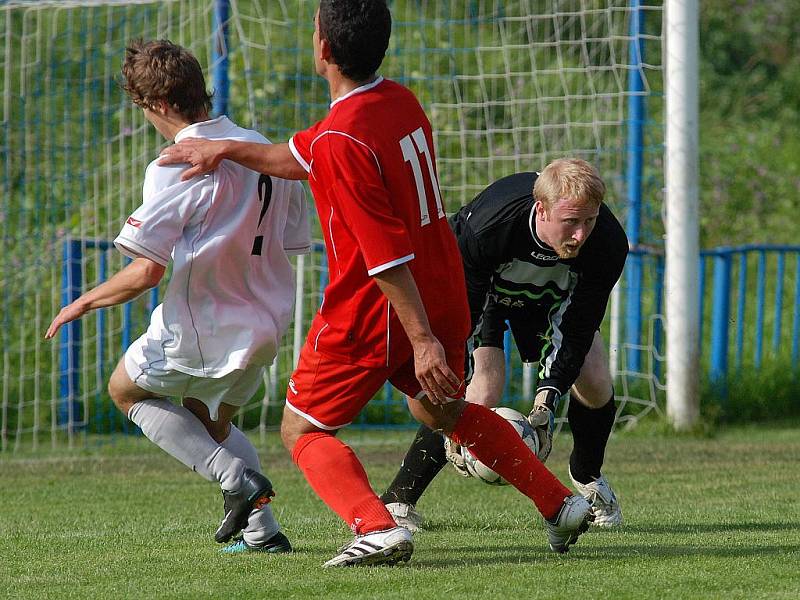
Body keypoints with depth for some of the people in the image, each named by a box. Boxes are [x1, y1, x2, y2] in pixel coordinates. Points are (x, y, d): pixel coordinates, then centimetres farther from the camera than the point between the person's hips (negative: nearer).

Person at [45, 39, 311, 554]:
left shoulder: (176, 169, -19)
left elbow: (147, 271, -21)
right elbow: (293, 245, 9)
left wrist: (84, 304, -6)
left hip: (199, 329, -7)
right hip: (264, 328, 7)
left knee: (126, 389, 19)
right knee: (209, 419, 30)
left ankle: (236, 478, 1)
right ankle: (263, 531, 16)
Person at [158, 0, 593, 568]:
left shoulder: (343, 138, -25)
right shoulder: (401, 101, 3)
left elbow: (387, 255, -26)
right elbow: (301, 158, 19)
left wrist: (422, 341, -26)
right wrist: (225, 150, 22)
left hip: (372, 314, -8)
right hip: (443, 299, 8)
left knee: (302, 430, 6)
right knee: (444, 411, 31)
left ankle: (377, 527, -17)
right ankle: (562, 505, 29)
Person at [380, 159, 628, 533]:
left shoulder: (609, 244, -34)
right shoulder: (485, 229, -44)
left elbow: (577, 333, -24)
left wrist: (547, 402, -35)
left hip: (550, 293, 4)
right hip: (480, 288, -4)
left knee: (595, 384, -9)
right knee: (483, 396, -23)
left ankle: (587, 477, 23)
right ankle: (396, 501, -12)